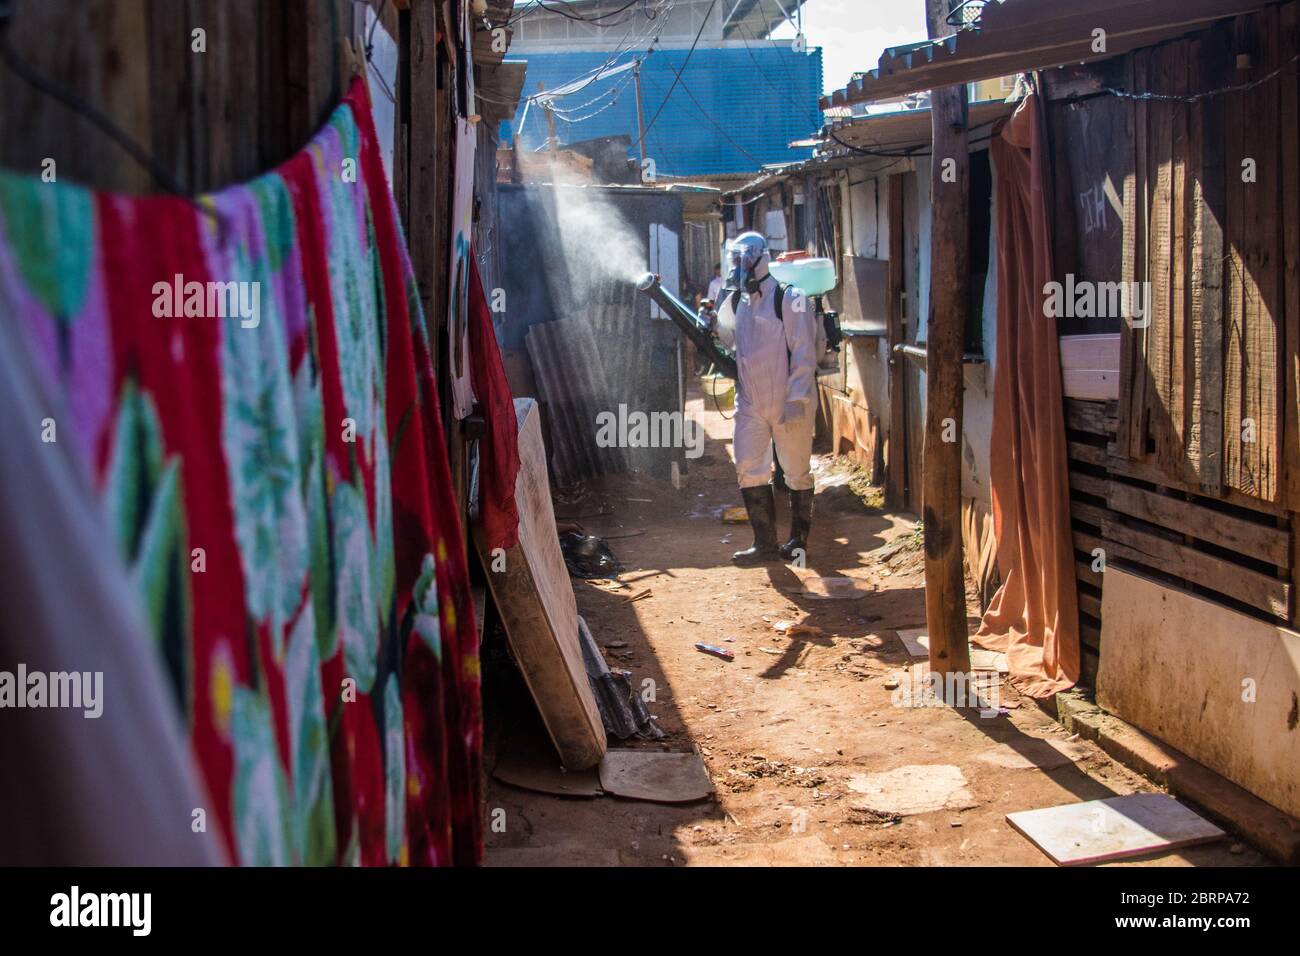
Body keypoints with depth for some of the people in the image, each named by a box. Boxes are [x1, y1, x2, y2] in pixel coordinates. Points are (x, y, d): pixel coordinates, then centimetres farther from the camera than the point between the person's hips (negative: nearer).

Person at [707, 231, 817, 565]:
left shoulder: (788, 299, -13)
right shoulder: (735, 301, 8)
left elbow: (804, 352, -15)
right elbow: (729, 339, 19)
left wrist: (796, 399, -20)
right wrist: (713, 324, -2)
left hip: (790, 404, -6)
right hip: (750, 404, 6)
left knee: (797, 472, 8)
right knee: (750, 471, 2)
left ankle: (799, 540, 22)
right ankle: (765, 544, 8)